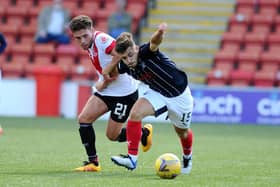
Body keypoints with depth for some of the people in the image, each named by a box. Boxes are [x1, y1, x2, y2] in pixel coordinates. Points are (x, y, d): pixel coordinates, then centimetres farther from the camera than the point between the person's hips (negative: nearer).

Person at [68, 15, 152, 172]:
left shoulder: (101, 39, -22)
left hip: (124, 92, -9)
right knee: (84, 119, -7)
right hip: (106, 91, 9)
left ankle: (145, 132, 27)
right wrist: (101, 84, 1)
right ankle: (93, 162, 1)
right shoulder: (89, 46, 7)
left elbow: (121, 53, -36)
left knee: (113, 135, 0)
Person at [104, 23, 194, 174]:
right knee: (135, 113, -23)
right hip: (157, 93, 4)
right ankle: (132, 158, -18)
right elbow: (106, 72, 6)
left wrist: (160, 33, -78)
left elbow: (154, 43, -58)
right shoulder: (125, 66, -15)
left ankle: (187, 156, 51)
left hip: (180, 95, -4)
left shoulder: (146, 53, -32)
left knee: (182, 132, 16)